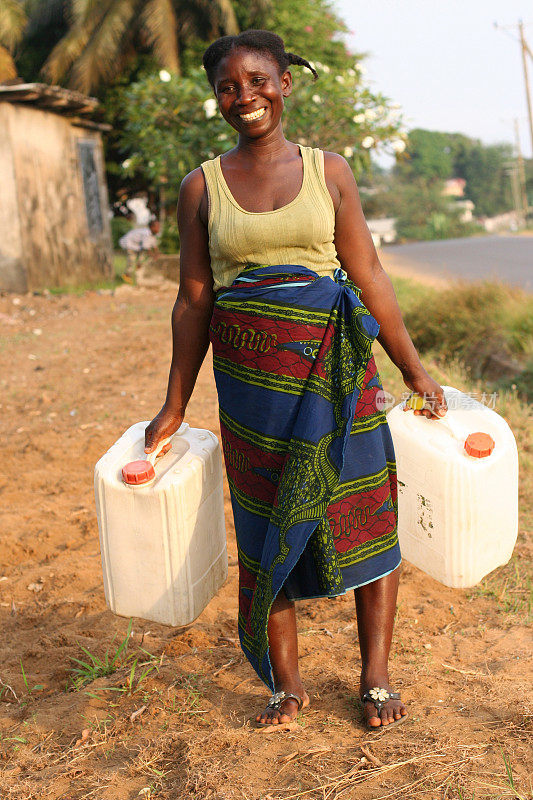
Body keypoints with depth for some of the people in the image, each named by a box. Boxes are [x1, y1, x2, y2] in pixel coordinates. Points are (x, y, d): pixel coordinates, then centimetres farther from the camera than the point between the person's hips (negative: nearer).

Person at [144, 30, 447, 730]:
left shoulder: (329, 171, 5)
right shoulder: (203, 187, 5)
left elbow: (369, 278, 5)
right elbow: (194, 301, 6)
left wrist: (415, 370, 4)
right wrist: (174, 406, 7)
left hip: (336, 365, 0)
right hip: (251, 376, 0)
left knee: (367, 513, 2)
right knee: (266, 525, 6)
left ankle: (376, 677, 21)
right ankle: (286, 684, 23)